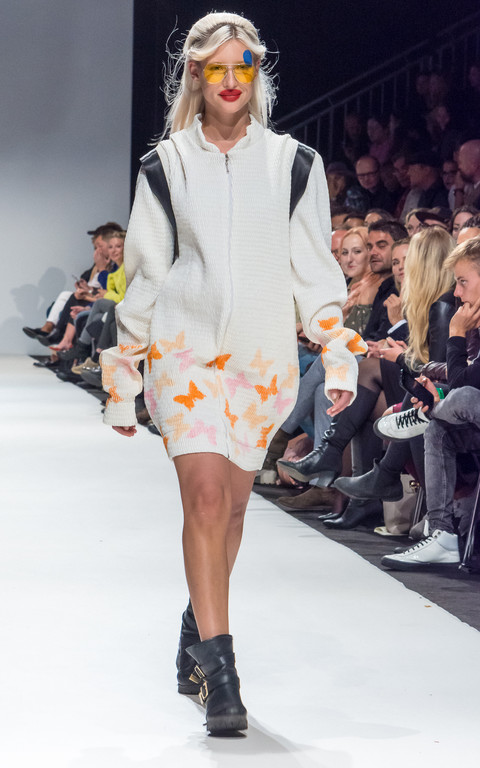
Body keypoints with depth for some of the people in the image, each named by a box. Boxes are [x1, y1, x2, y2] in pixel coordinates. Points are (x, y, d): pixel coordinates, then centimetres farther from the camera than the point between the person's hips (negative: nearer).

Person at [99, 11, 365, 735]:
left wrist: (339, 355, 0)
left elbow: (316, 269, 9)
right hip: (185, 348, -2)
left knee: (230, 504, 9)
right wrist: (123, 377, 9)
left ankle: (198, 638, 31)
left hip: (263, 358, 2)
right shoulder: (167, 166, 6)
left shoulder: (293, 164, 7)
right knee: (206, 497, -16)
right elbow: (144, 276, 9)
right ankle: (218, 672, -16)